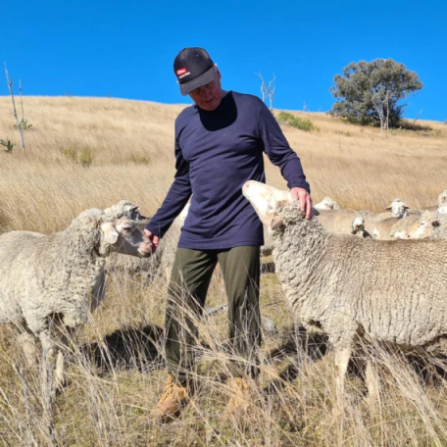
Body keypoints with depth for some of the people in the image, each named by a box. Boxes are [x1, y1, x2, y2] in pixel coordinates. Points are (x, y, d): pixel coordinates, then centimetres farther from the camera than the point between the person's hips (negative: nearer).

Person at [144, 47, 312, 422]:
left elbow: (284, 155, 1)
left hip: (241, 231, -4)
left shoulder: (251, 108, 0)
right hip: (195, 233, 5)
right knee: (180, 309, 4)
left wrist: (299, 185, -21)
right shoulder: (184, 122, 13)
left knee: (242, 309, 0)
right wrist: (158, 225, 19)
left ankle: (244, 387, 19)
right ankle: (179, 386, 21)